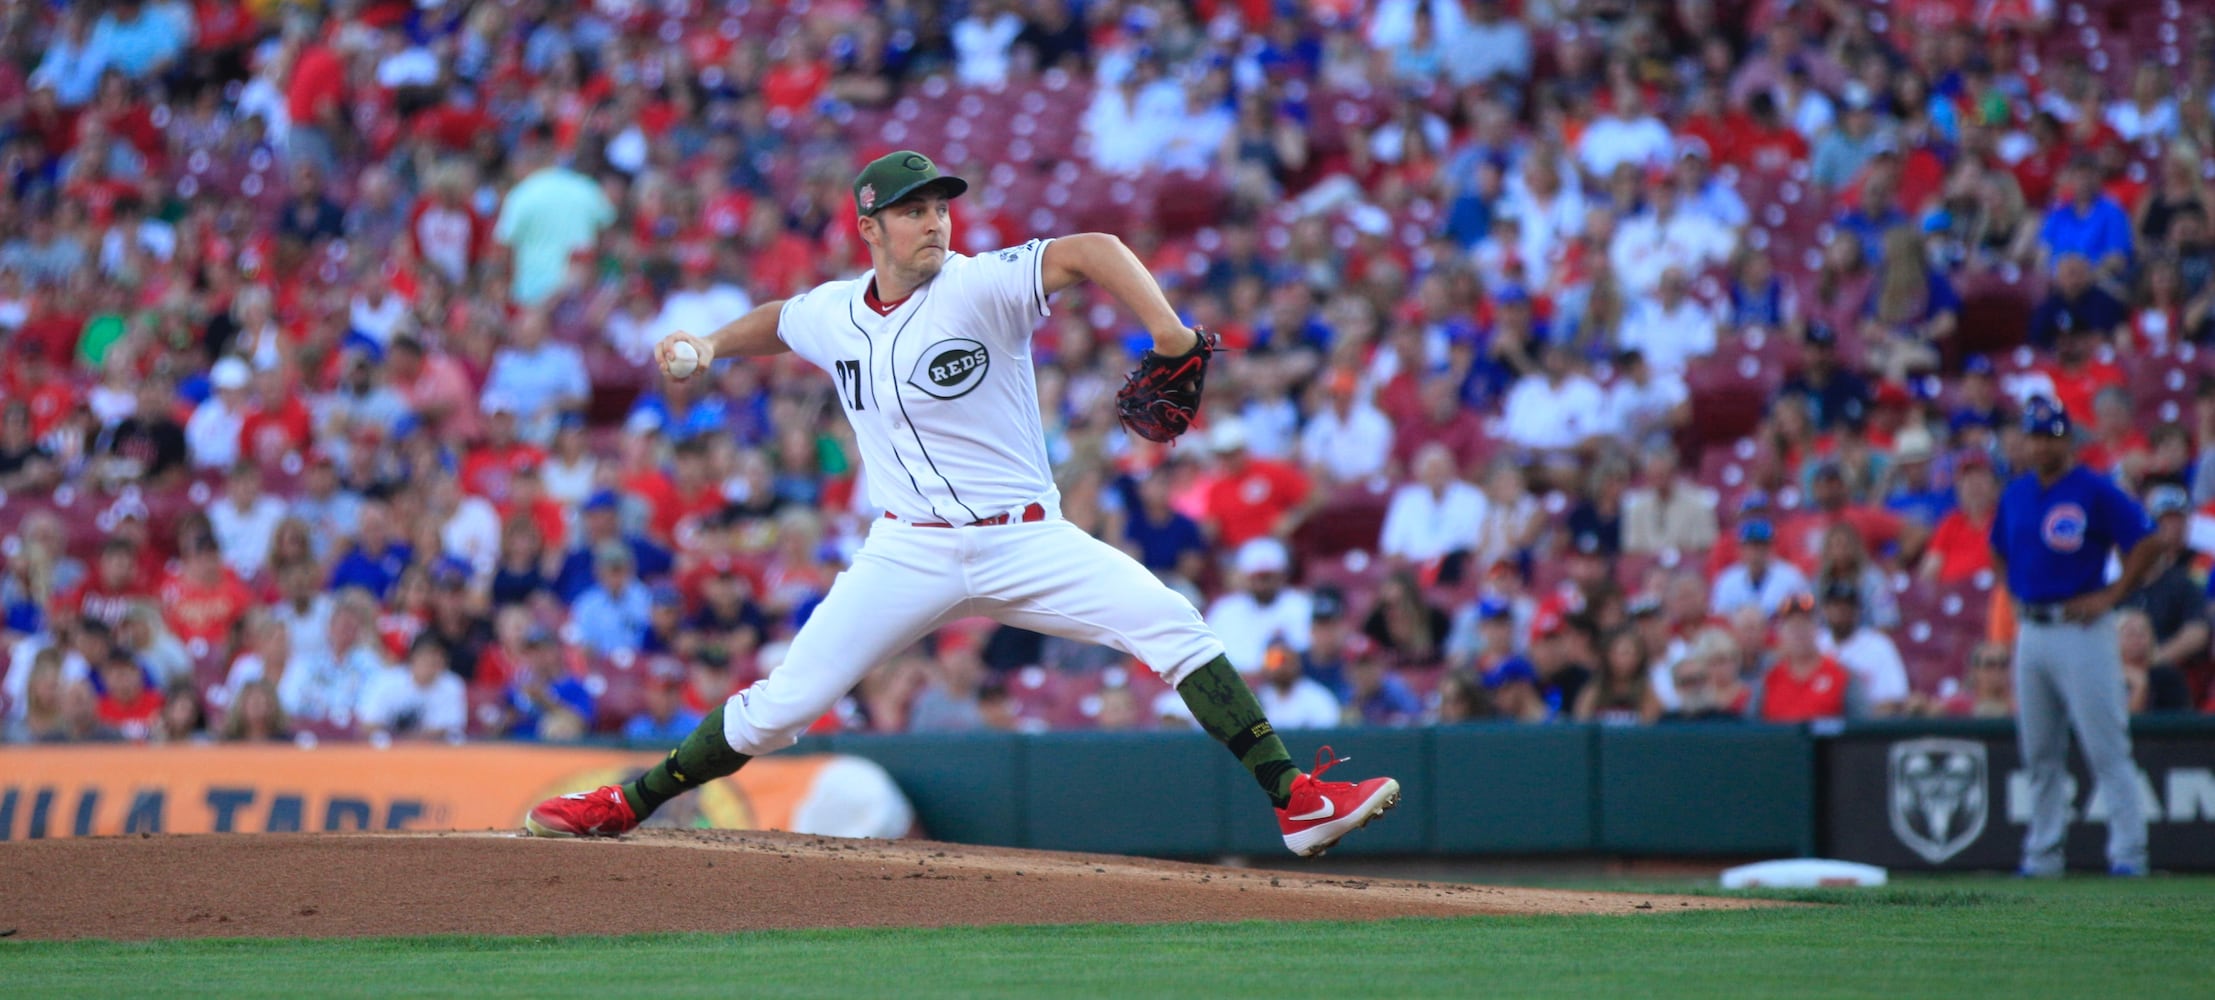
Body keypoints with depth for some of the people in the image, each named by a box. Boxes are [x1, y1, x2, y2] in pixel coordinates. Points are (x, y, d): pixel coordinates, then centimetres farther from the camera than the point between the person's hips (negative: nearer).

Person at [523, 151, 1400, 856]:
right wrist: (713, 345, 14)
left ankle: (1295, 801, -18)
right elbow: (779, 321, 30)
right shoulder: (833, 313, 5)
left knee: (1174, 628, -20)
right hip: (910, 556, 2)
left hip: (1027, 544, -2)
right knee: (783, 704, -5)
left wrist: (1167, 331, -38)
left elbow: (1092, 252, -25)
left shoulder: (980, 287, -10)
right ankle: (627, 805, 13)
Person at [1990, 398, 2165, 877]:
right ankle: (2043, 853, 16)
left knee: (2107, 747, -9)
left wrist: (2110, 596, -11)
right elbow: (1999, 551, 28)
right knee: (2040, 752, 10)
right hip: (2030, 633, 6)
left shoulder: (2096, 492, -7)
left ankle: (2127, 851, -8)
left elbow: (2148, 545, -9)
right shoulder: (2015, 495, 12)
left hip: (2080, 629, -6)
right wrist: (2017, 595, 14)